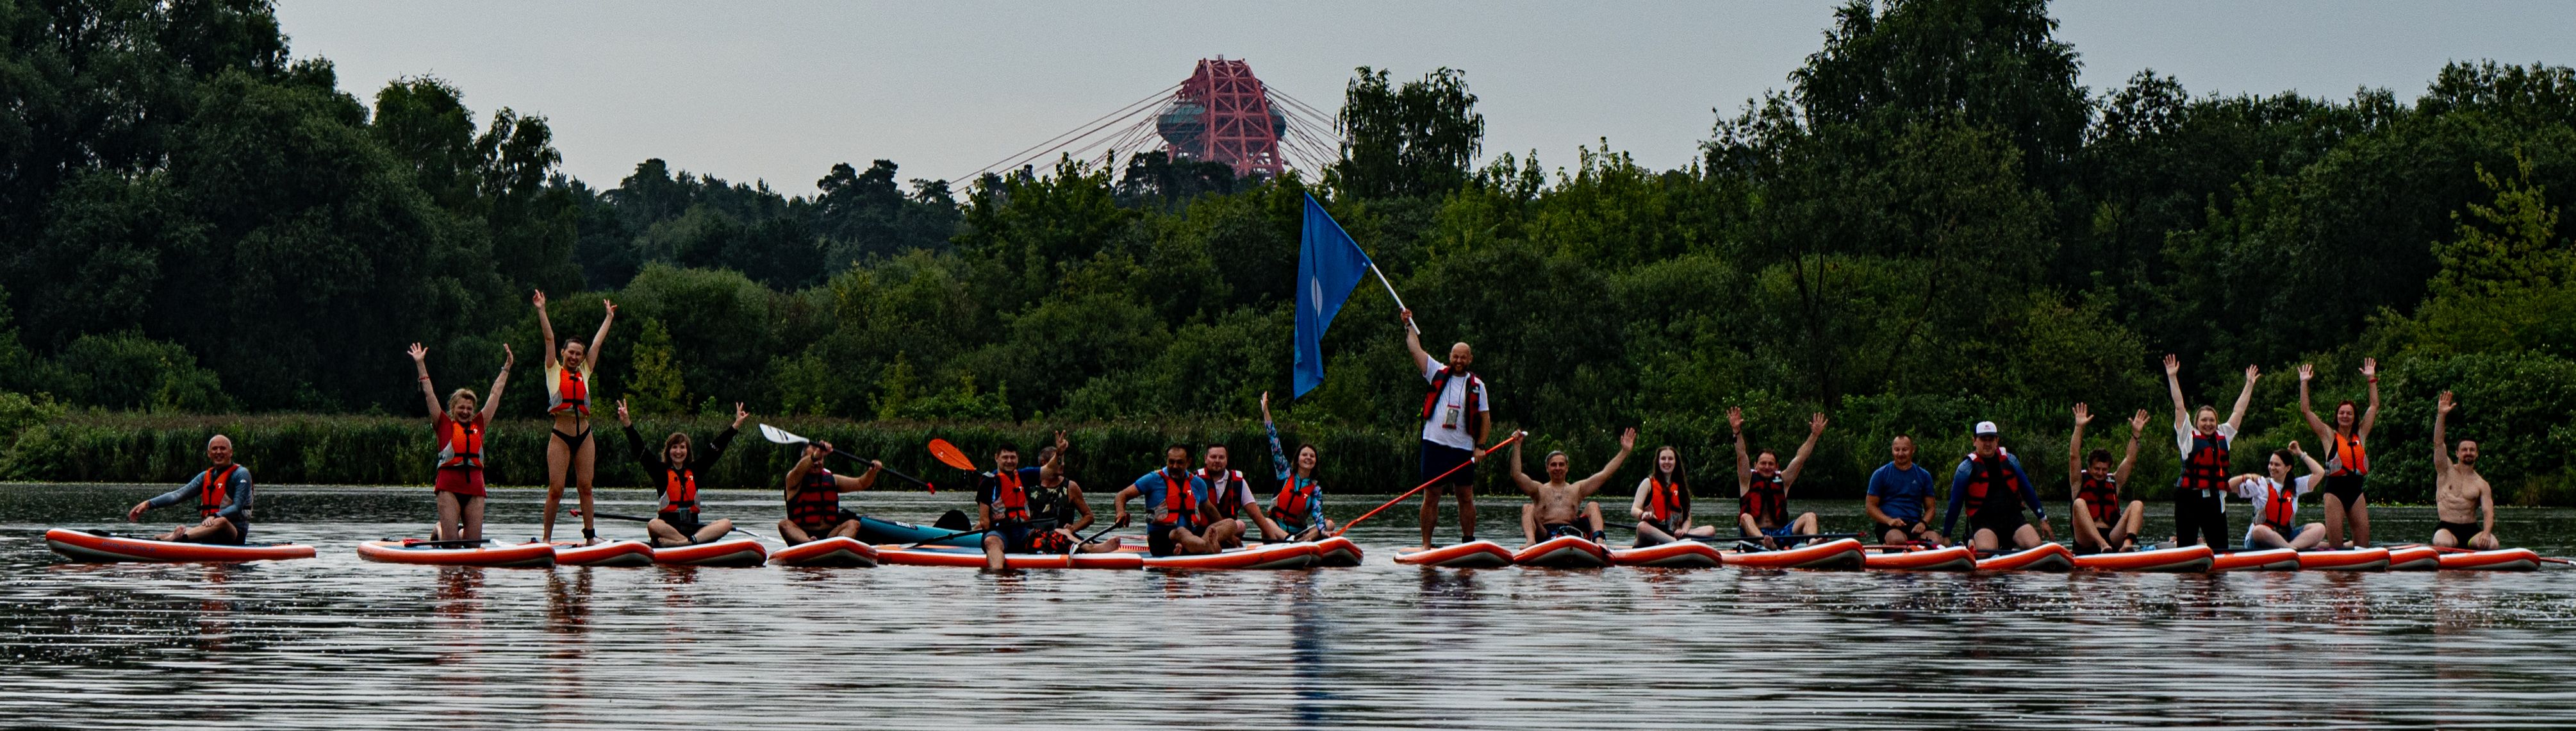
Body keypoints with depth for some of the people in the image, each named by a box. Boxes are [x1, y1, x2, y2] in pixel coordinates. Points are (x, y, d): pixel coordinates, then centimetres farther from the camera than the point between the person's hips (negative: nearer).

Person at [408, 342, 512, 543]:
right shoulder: (445, 425, 6)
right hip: (449, 487, -3)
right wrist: (420, 364, 4)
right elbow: (429, 395, 5)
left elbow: (495, 395, 19)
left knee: (474, 543, 1)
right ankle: (438, 530, 16)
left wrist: (506, 368, 24)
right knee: (451, 543, -9)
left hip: (475, 488, 3)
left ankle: (463, 531, 25)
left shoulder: (478, 425, 14)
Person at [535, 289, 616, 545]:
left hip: (584, 435, 3)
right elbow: (549, 338, 1)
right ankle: (546, 538, 3)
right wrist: (541, 311, -3)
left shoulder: (584, 374, 13)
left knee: (585, 486, 4)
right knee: (556, 488, -5)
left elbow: (597, 343, 20)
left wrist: (609, 318, 27)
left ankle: (590, 535, 10)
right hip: (560, 436, -3)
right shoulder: (554, 371, 6)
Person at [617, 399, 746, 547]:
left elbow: (715, 449, 19)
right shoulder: (661, 472, 7)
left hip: (693, 528, 4)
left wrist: (736, 425, 18)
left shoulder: (695, 470, 16)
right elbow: (640, 451, -2)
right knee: (653, 525, -37)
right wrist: (628, 424, -13)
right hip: (668, 528, -4)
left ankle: (683, 542, -40)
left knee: (726, 524, -22)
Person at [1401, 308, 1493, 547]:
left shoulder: (1476, 385, 7)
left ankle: (1469, 543, 12)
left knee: (1466, 498, 4)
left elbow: (1485, 419, 8)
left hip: (1463, 449, 1)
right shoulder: (1438, 373, 7)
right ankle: (1426, 544, 4)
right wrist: (1409, 325, 2)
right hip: (1435, 444, -1)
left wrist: (1480, 446, 1)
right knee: (1431, 497, 0)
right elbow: (1415, 349, 4)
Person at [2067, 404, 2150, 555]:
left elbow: (2130, 460, 16)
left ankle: (2128, 542, -43)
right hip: (2086, 541, -3)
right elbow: (2074, 456, 1)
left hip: (2113, 539, 3)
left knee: (2137, 505, -15)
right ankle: (2103, 545, -49)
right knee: (2079, 503, -29)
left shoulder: (2114, 482, 23)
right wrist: (2079, 427, -7)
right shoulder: (2080, 481, 14)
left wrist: (2136, 433, 5)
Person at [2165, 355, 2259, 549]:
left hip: (2215, 500, 4)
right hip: (2189, 497, -4)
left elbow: (2239, 411, 22)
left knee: (2221, 547, 2)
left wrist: (2249, 384, 26)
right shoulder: (2189, 436, 4)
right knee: (2186, 548, -3)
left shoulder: (2223, 436, 14)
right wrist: (2172, 378, -2)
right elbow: (2180, 407, 1)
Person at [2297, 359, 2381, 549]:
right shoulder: (2329, 436, 4)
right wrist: (2304, 383, -1)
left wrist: (2372, 379, 17)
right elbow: (2306, 411, 1)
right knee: (2335, 545, -7)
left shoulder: (2360, 435, 13)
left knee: (2363, 544, -1)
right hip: (2335, 490, -3)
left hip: (2356, 491, 3)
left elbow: (2374, 406, 18)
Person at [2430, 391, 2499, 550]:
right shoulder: (2446, 471, 9)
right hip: (2446, 528, -2)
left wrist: (2486, 533, -23)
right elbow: (2438, 444, -5)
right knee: (2443, 543, -37)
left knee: (2491, 544, -28)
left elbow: (2488, 512, -1)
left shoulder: (2482, 485, 10)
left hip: (2471, 531, 2)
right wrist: (2441, 415, -18)